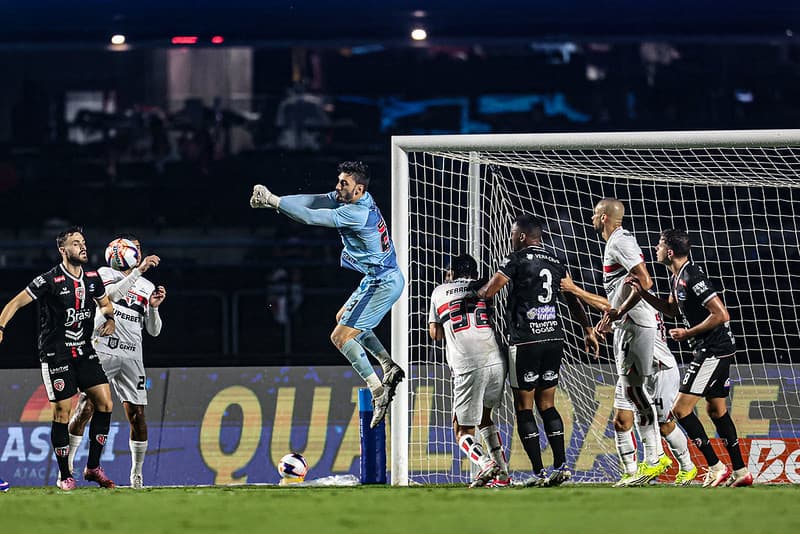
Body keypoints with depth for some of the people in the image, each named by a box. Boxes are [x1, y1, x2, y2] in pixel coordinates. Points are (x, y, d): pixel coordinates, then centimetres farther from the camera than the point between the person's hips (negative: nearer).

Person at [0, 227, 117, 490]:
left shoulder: (92, 278, 5)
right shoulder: (50, 280, -12)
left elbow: (105, 303, 24)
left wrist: (110, 319, 3)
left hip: (84, 350, 6)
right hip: (56, 354, -6)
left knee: (105, 403, -3)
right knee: (62, 411, -5)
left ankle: (93, 467, 7)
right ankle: (65, 475, 7)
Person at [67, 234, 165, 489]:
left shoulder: (147, 287, 18)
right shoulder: (105, 274, 8)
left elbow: (154, 331, 16)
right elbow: (112, 294, -16)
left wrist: (154, 307, -1)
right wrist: (138, 271, -20)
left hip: (131, 357, 4)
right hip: (102, 351, -4)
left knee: (137, 415, -2)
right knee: (85, 408, -10)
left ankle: (136, 475, 8)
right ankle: (66, 467, -5)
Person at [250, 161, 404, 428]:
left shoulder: (357, 213, -27)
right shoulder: (348, 197, 1)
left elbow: (310, 217, -27)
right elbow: (313, 201, -2)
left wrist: (273, 200, -22)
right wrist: (271, 201, -13)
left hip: (382, 283, -11)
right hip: (380, 278, 11)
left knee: (341, 336, -11)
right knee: (343, 318, 28)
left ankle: (378, 391, -10)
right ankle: (390, 368, 25)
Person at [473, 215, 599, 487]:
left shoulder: (516, 259, -5)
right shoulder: (556, 263, 13)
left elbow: (489, 291, -7)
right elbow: (572, 299, 20)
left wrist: (473, 294, 14)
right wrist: (588, 330, 28)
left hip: (525, 341, -6)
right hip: (554, 339, 6)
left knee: (524, 407, 0)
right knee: (546, 405, 14)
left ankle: (538, 472, -6)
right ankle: (561, 465, 4)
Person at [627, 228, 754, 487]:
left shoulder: (692, 277, -20)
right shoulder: (676, 278, 11)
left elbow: (721, 315, -23)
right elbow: (672, 309, 30)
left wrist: (688, 333, -15)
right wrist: (643, 293, 17)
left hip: (713, 351, -11)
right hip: (710, 351, 11)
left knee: (681, 409, -9)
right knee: (716, 409, 16)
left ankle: (716, 467, -6)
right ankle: (740, 472, 20)